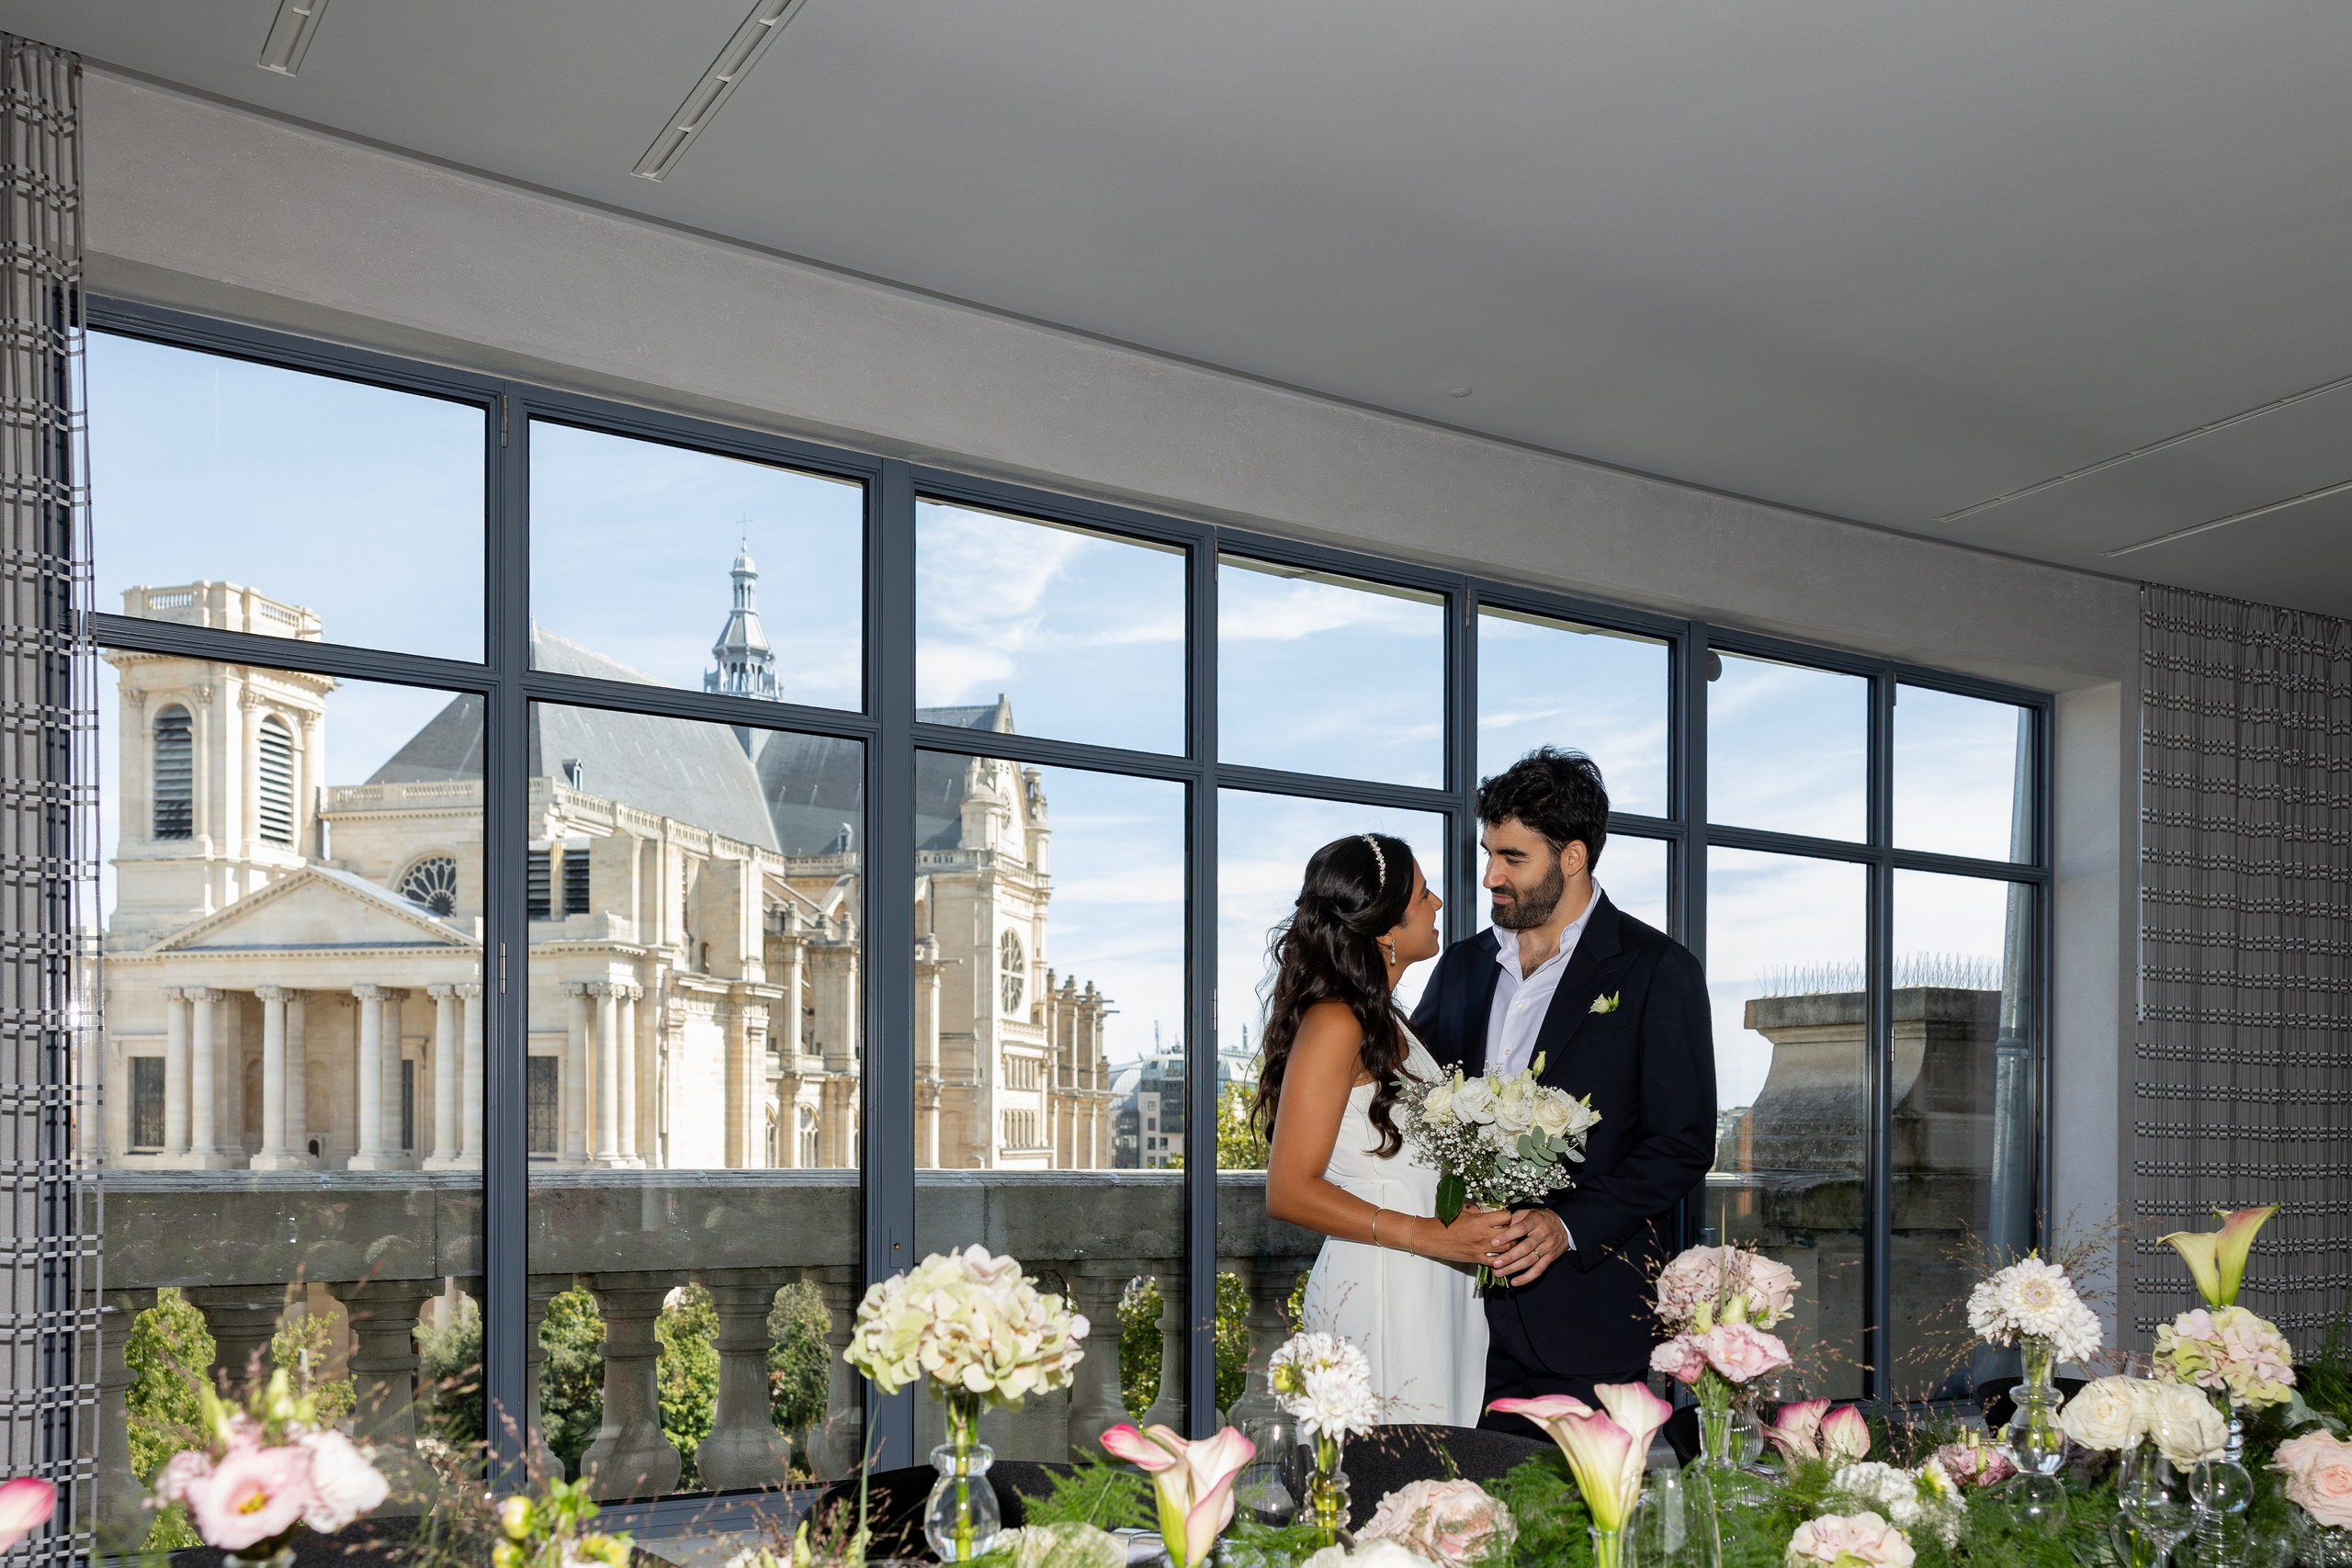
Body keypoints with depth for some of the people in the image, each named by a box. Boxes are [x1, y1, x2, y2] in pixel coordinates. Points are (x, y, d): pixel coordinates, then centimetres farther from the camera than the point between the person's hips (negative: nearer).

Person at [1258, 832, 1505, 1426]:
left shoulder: (1386, 1024, 16)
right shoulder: (1334, 1025, -12)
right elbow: (1290, 1191, -16)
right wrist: (1434, 1236, -18)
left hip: (1434, 1289, 9)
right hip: (1379, 1287, -9)